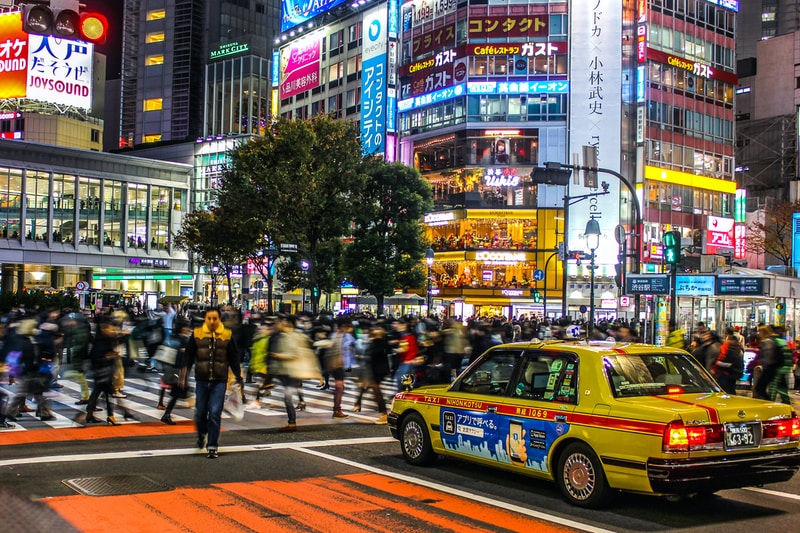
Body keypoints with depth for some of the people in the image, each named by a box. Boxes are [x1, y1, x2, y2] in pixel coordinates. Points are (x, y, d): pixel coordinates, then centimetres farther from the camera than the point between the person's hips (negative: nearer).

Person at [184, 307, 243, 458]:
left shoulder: (227, 335, 3)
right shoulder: (197, 334, 3)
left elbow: (234, 358, 10)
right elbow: (189, 356, 8)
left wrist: (238, 376, 7)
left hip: (219, 381, -1)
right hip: (201, 380, 1)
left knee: (215, 414, -6)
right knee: (200, 413, 6)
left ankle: (212, 446, 4)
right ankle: (202, 434, 38)